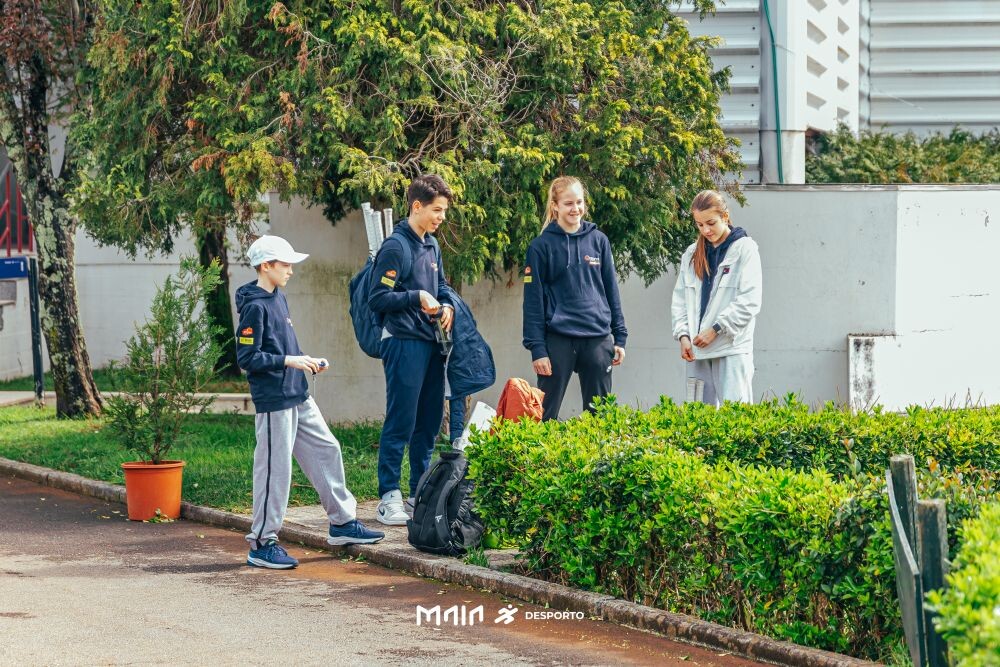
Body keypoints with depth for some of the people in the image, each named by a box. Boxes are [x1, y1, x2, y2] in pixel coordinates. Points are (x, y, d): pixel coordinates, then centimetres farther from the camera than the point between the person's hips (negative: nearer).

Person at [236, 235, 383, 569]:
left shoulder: (277, 297, 13)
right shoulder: (255, 307, -15)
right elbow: (247, 358, -19)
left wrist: (306, 361, 8)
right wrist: (289, 361, -21)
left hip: (298, 396, 10)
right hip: (273, 400, -10)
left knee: (326, 451, 13)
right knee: (275, 469, -4)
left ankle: (342, 522, 24)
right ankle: (261, 544, 4)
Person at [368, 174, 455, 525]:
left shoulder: (431, 245, 14)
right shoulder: (396, 247, -11)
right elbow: (377, 299, -13)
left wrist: (446, 304, 6)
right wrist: (416, 297, -22)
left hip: (431, 343, 8)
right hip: (404, 343, -8)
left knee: (429, 423, 12)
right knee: (400, 423, -8)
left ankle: (421, 493, 20)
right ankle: (388, 498, -4)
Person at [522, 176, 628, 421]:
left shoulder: (598, 240, 8)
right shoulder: (542, 246, -1)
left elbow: (611, 290, 12)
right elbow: (533, 301, -3)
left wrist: (620, 337, 7)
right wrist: (537, 348, -9)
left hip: (598, 339, 3)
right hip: (558, 340, -3)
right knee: (546, 414, -1)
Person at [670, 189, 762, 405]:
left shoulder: (745, 248, -1)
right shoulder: (692, 254, 15)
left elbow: (749, 301, -8)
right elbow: (679, 299, 14)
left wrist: (715, 329, -12)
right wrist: (683, 335, -2)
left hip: (732, 348, -5)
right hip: (697, 349, 5)